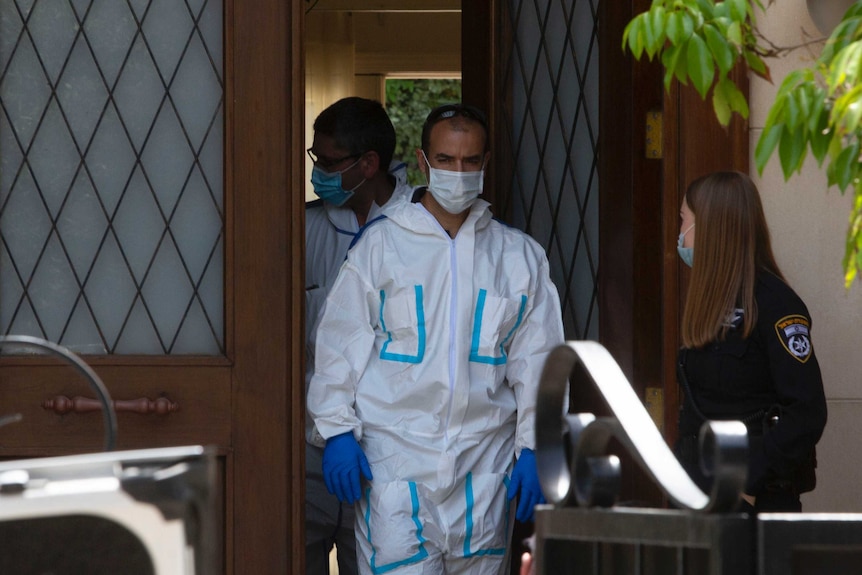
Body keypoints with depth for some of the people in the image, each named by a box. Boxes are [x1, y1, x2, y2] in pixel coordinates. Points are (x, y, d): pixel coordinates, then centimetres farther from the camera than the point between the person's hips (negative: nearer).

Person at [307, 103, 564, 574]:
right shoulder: (380, 244, 4)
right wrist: (338, 430, -5)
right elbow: (341, 342, 3)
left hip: (483, 463, 3)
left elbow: (534, 359, 11)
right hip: (394, 457, -2)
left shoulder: (519, 256, 10)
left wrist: (532, 449, 4)